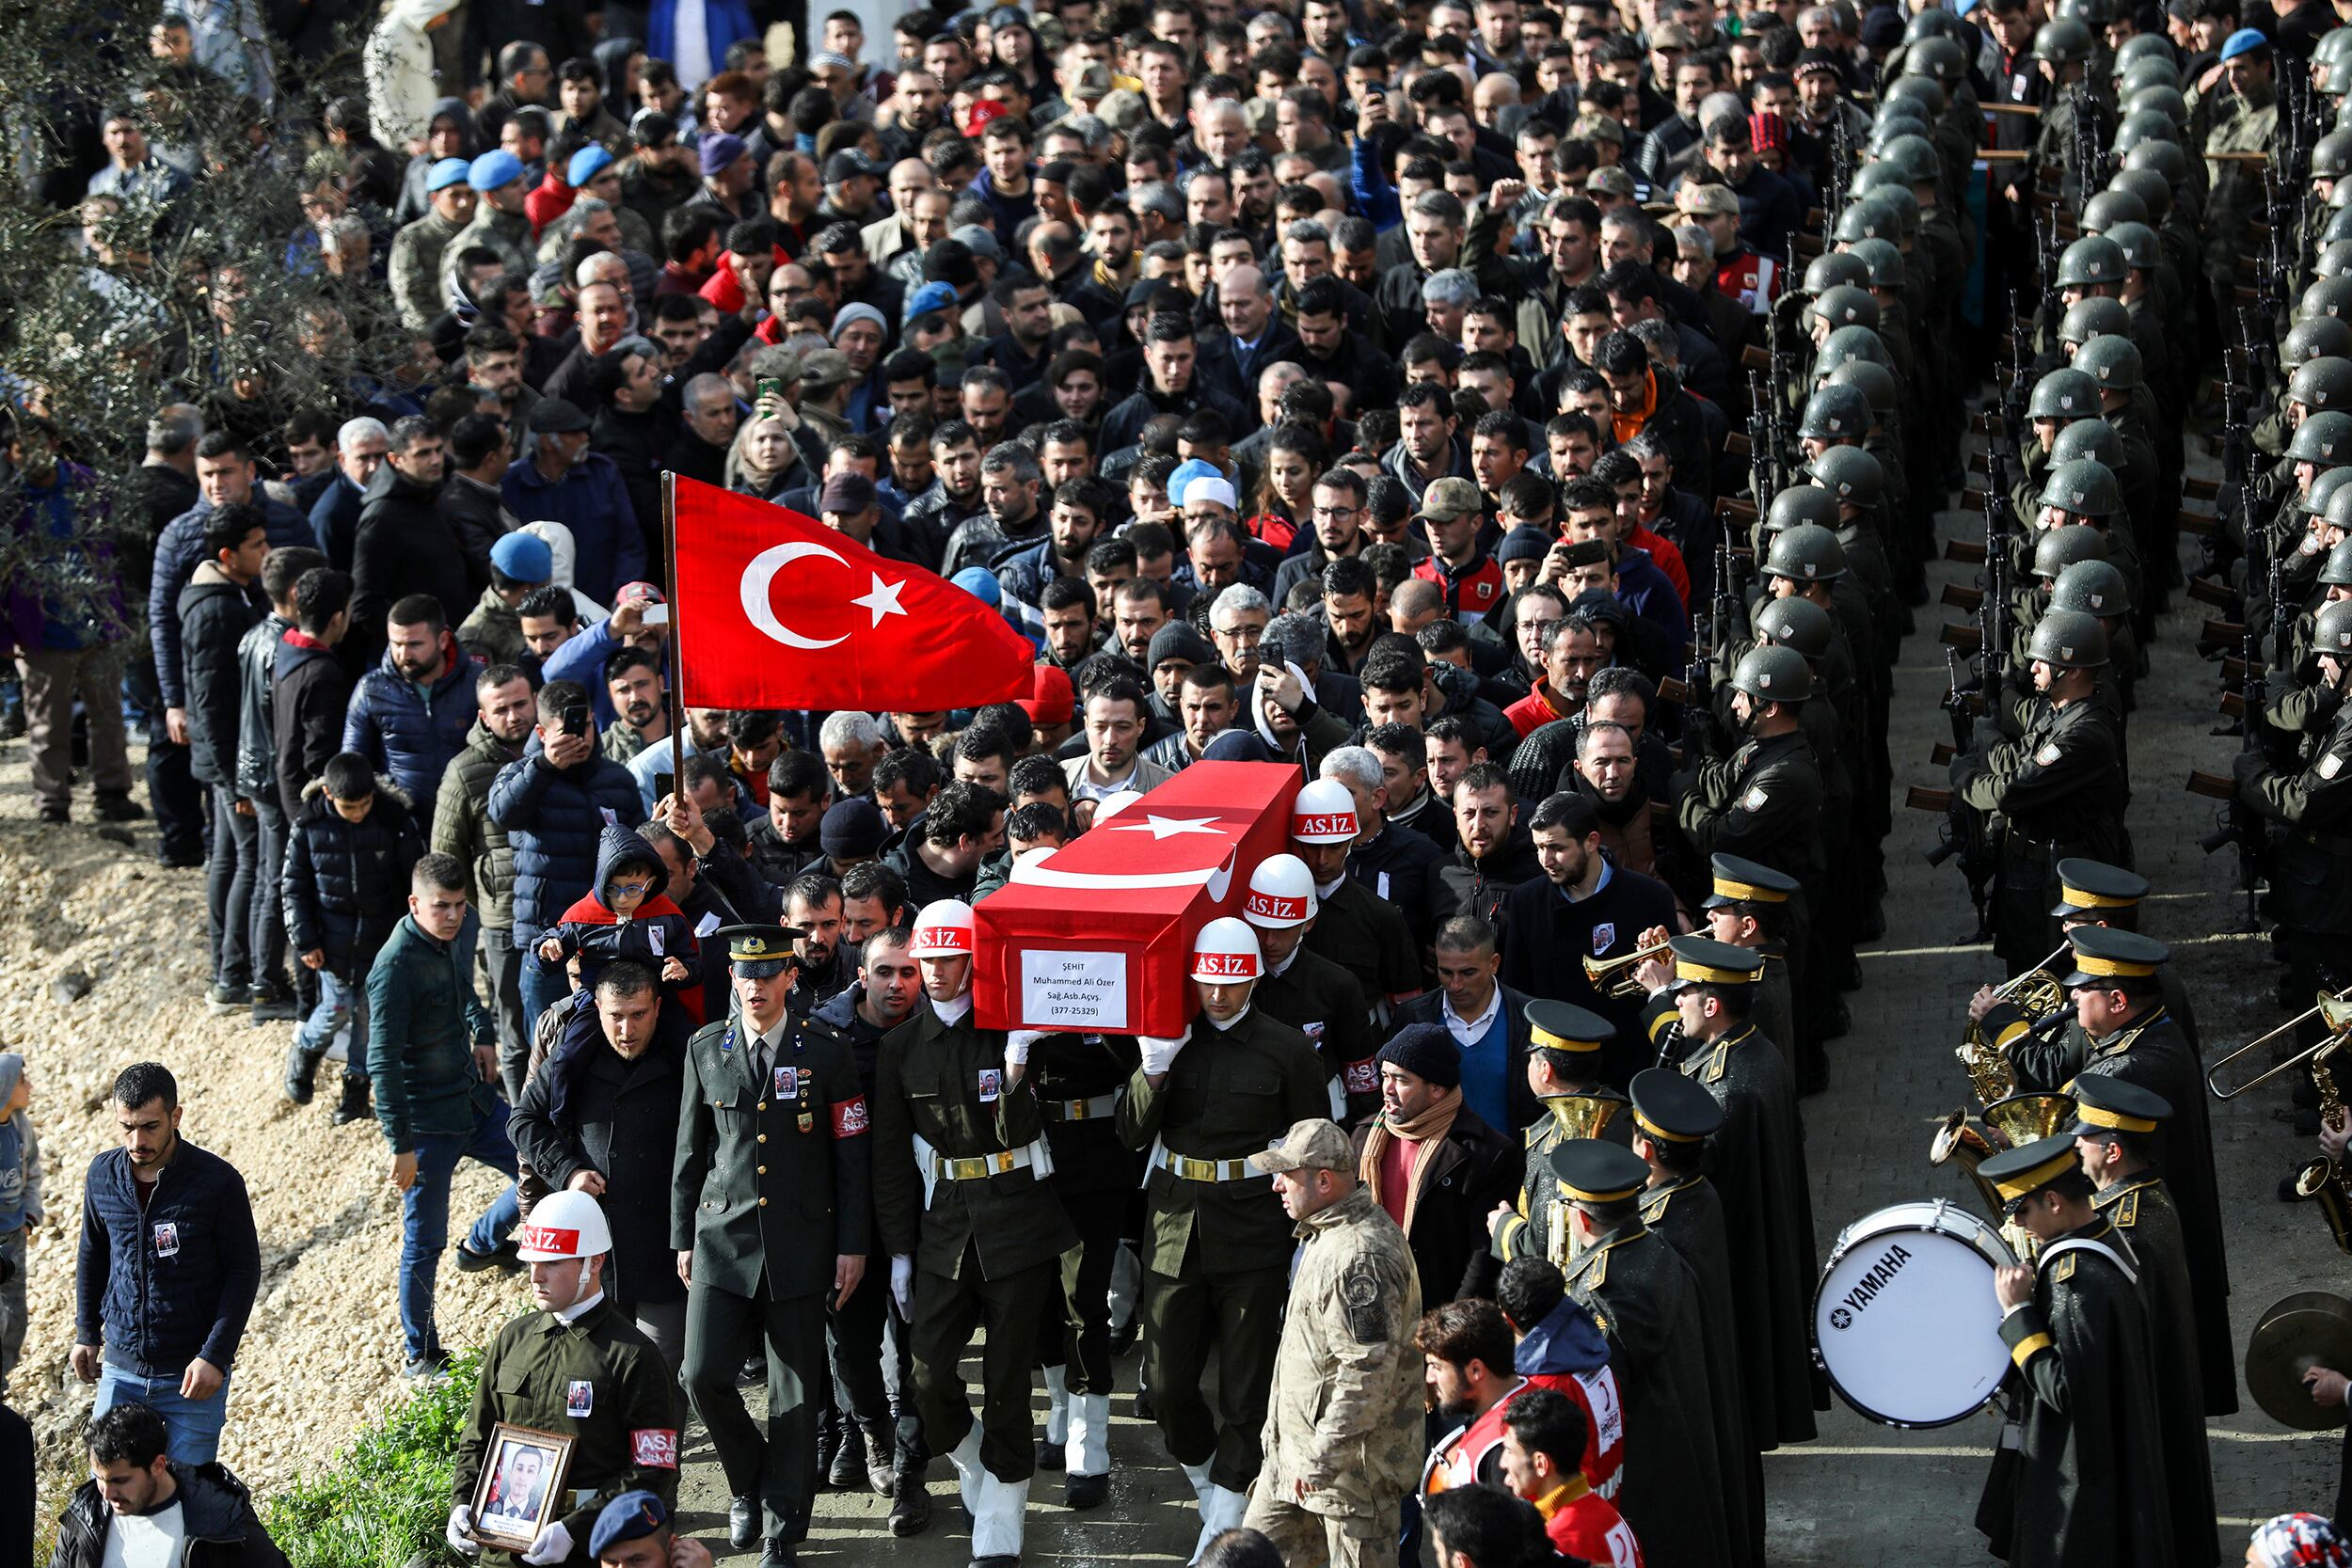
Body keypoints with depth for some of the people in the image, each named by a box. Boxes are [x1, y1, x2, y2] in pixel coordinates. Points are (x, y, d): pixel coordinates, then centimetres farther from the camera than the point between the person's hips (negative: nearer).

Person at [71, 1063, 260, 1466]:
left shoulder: (217, 1182, -13)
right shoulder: (102, 1176, -1)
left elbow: (244, 1270, -8)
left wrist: (215, 1357, -14)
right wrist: (86, 1333, 15)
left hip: (193, 1375, -4)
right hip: (121, 1368, 4)